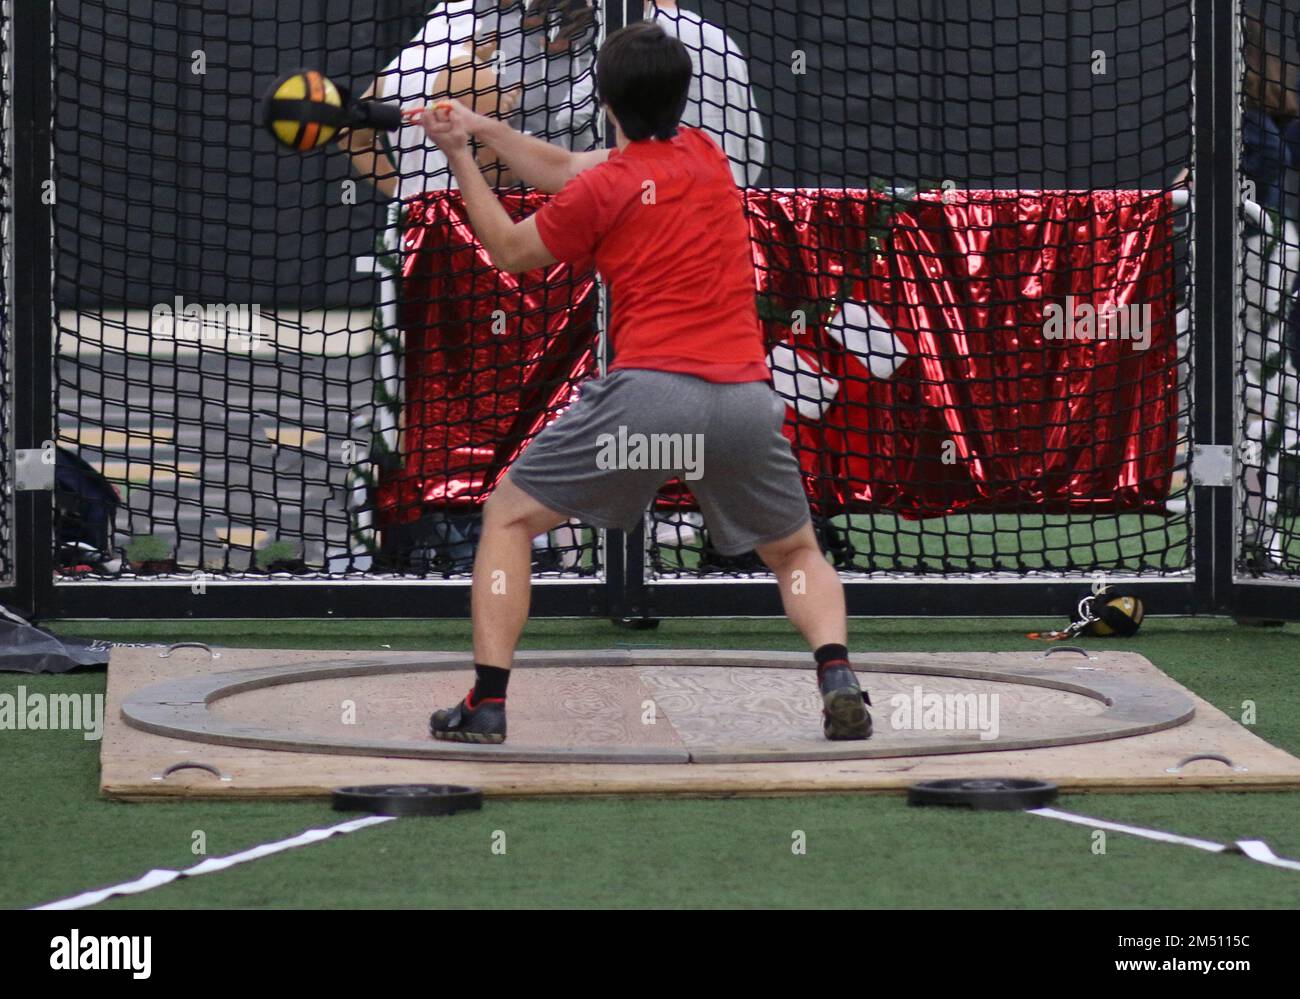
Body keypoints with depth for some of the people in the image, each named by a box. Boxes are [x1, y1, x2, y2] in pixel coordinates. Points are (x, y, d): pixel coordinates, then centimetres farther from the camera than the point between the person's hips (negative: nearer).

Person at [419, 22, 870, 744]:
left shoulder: (603, 191, 1)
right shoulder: (706, 156, 17)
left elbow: (509, 250, 19)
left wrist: (460, 157, 25)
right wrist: (483, 128, 30)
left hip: (649, 392, -4)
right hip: (746, 399, 4)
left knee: (508, 515, 15)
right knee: (796, 554, 23)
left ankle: (487, 703, 4)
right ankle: (837, 676, -7)